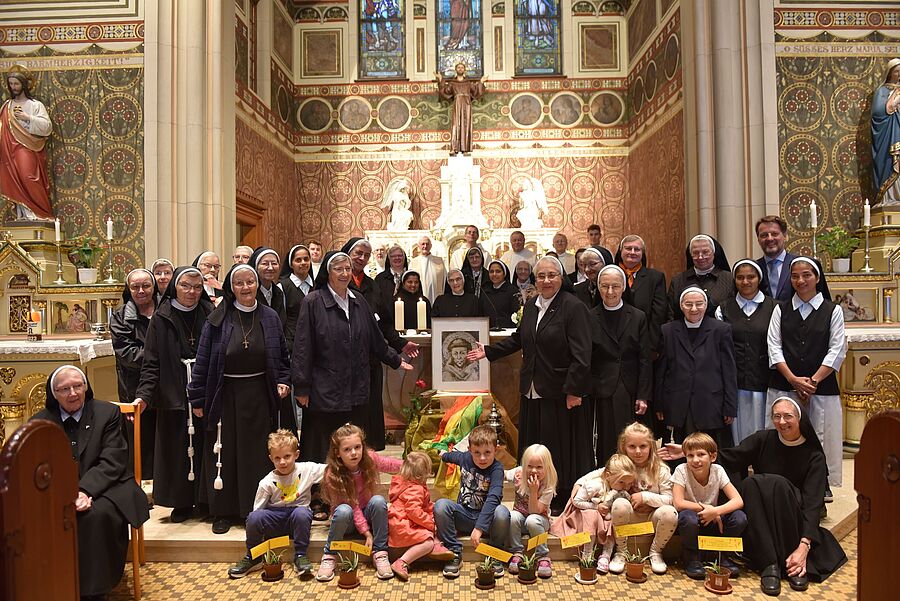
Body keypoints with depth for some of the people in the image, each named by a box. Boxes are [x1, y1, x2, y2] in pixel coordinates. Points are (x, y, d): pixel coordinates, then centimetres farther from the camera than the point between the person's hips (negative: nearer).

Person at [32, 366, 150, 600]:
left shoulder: (108, 413, 3)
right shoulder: (39, 422, 10)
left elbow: (112, 463, -5)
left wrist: (84, 490, -22)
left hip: (104, 486, -2)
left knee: (98, 515, -32)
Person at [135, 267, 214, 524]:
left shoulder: (210, 314, 2)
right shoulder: (161, 319, 0)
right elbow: (152, 363, -3)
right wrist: (144, 395, -15)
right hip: (174, 396, 0)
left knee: (207, 448, 5)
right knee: (178, 449, 6)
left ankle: (208, 500, 19)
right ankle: (182, 503, 21)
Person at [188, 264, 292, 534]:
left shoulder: (270, 318, 3)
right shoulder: (218, 319, -3)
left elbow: (282, 355, 11)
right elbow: (203, 359, -2)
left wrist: (284, 380, -3)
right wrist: (198, 398, -4)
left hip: (260, 395, 1)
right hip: (226, 395, -1)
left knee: (258, 452, 7)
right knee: (225, 453, 7)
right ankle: (223, 511, 21)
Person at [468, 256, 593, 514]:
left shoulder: (574, 307, -12)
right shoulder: (530, 306, 11)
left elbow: (581, 354, -16)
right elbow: (518, 339, 22)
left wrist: (574, 390, -20)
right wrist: (488, 351, 20)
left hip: (562, 392, -7)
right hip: (534, 391, 7)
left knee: (563, 448, 4)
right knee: (534, 445, 13)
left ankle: (564, 500, 19)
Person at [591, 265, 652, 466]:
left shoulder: (638, 318, 6)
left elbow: (645, 360, 4)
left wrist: (643, 396, -1)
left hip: (631, 394, 1)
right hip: (602, 394, -1)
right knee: (605, 445, 1)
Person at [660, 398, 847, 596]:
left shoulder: (814, 455, -6)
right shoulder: (764, 439, 0)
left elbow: (812, 502, -15)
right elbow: (728, 458, -2)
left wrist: (804, 546, -27)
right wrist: (688, 451, -14)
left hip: (793, 519, -2)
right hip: (760, 514, 2)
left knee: (778, 484, -31)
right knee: (751, 484, -30)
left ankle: (798, 565, -24)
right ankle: (769, 565, -31)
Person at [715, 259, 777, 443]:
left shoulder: (772, 307, 4)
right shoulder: (724, 309, 7)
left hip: (763, 382, -1)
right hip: (735, 383, 1)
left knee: (761, 431, 5)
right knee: (738, 431, 6)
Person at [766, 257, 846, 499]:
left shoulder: (833, 311, 4)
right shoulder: (780, 310, 8)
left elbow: (837, 351, -2)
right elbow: (774, 347, 1)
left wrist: (813, 381, -10)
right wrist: (794, 379, -9)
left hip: (822, 386, -1)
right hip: (784, 385, 1)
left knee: (821, 434, 3)